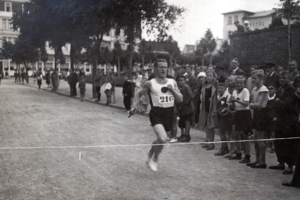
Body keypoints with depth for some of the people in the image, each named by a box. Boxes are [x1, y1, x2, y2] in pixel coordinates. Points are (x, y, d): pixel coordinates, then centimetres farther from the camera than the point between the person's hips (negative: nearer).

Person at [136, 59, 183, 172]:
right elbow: (139, 94, 10)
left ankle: (151, 153, 50)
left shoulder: (172, 82, 5)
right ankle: (154, 160, 5)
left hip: (169, 113, 5)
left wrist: (172, 90, -10)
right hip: (156, 113, -5)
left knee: (161, 139, 19)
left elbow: (180, 99, 4)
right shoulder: (150, 83, -5)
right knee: (163, 139, -23)